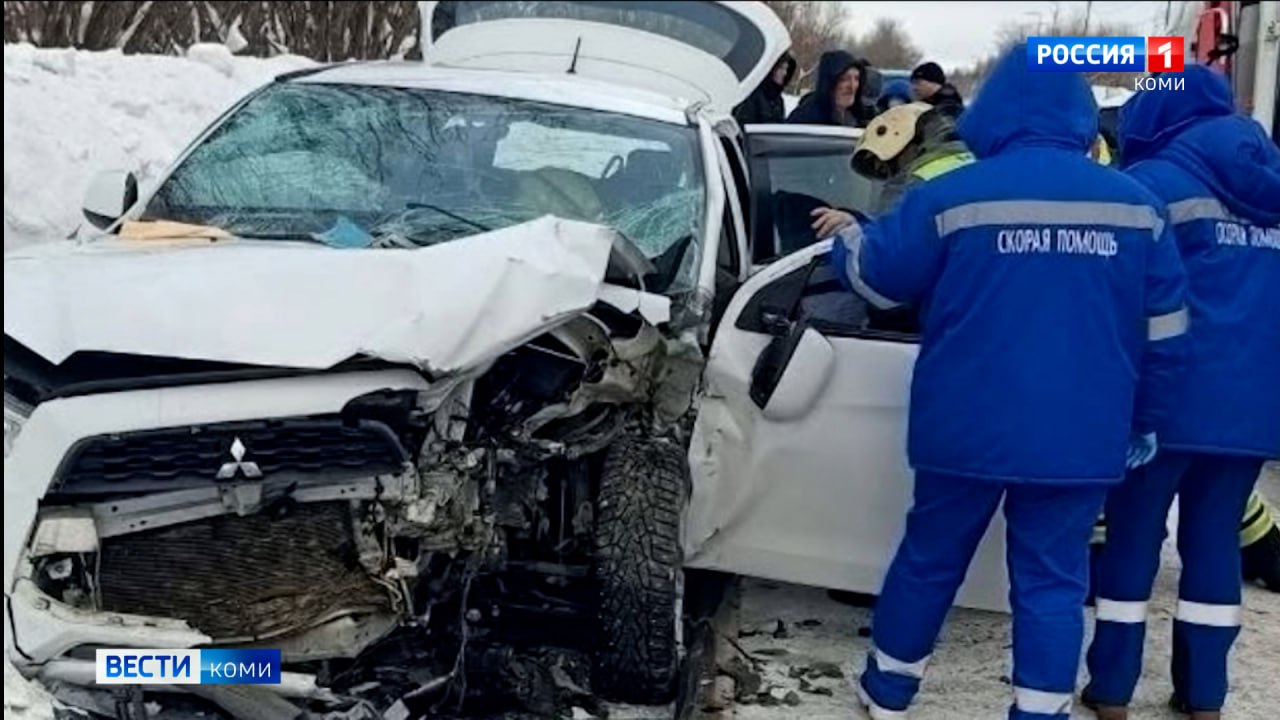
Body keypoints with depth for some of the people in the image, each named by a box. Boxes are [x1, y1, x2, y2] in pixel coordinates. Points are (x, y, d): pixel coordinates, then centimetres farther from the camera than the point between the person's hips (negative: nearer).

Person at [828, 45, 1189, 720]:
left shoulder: (951, 196, -8)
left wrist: (846, 238, 25)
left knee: (930, 559, 15)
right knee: (1052, 580, 9)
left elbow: (876, 277, 4)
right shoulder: (1137, 206, 2)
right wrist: (1140, 424, 17)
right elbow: (1164, 334, 6)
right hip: (1081, 438, 1)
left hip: (966, 430, -1)